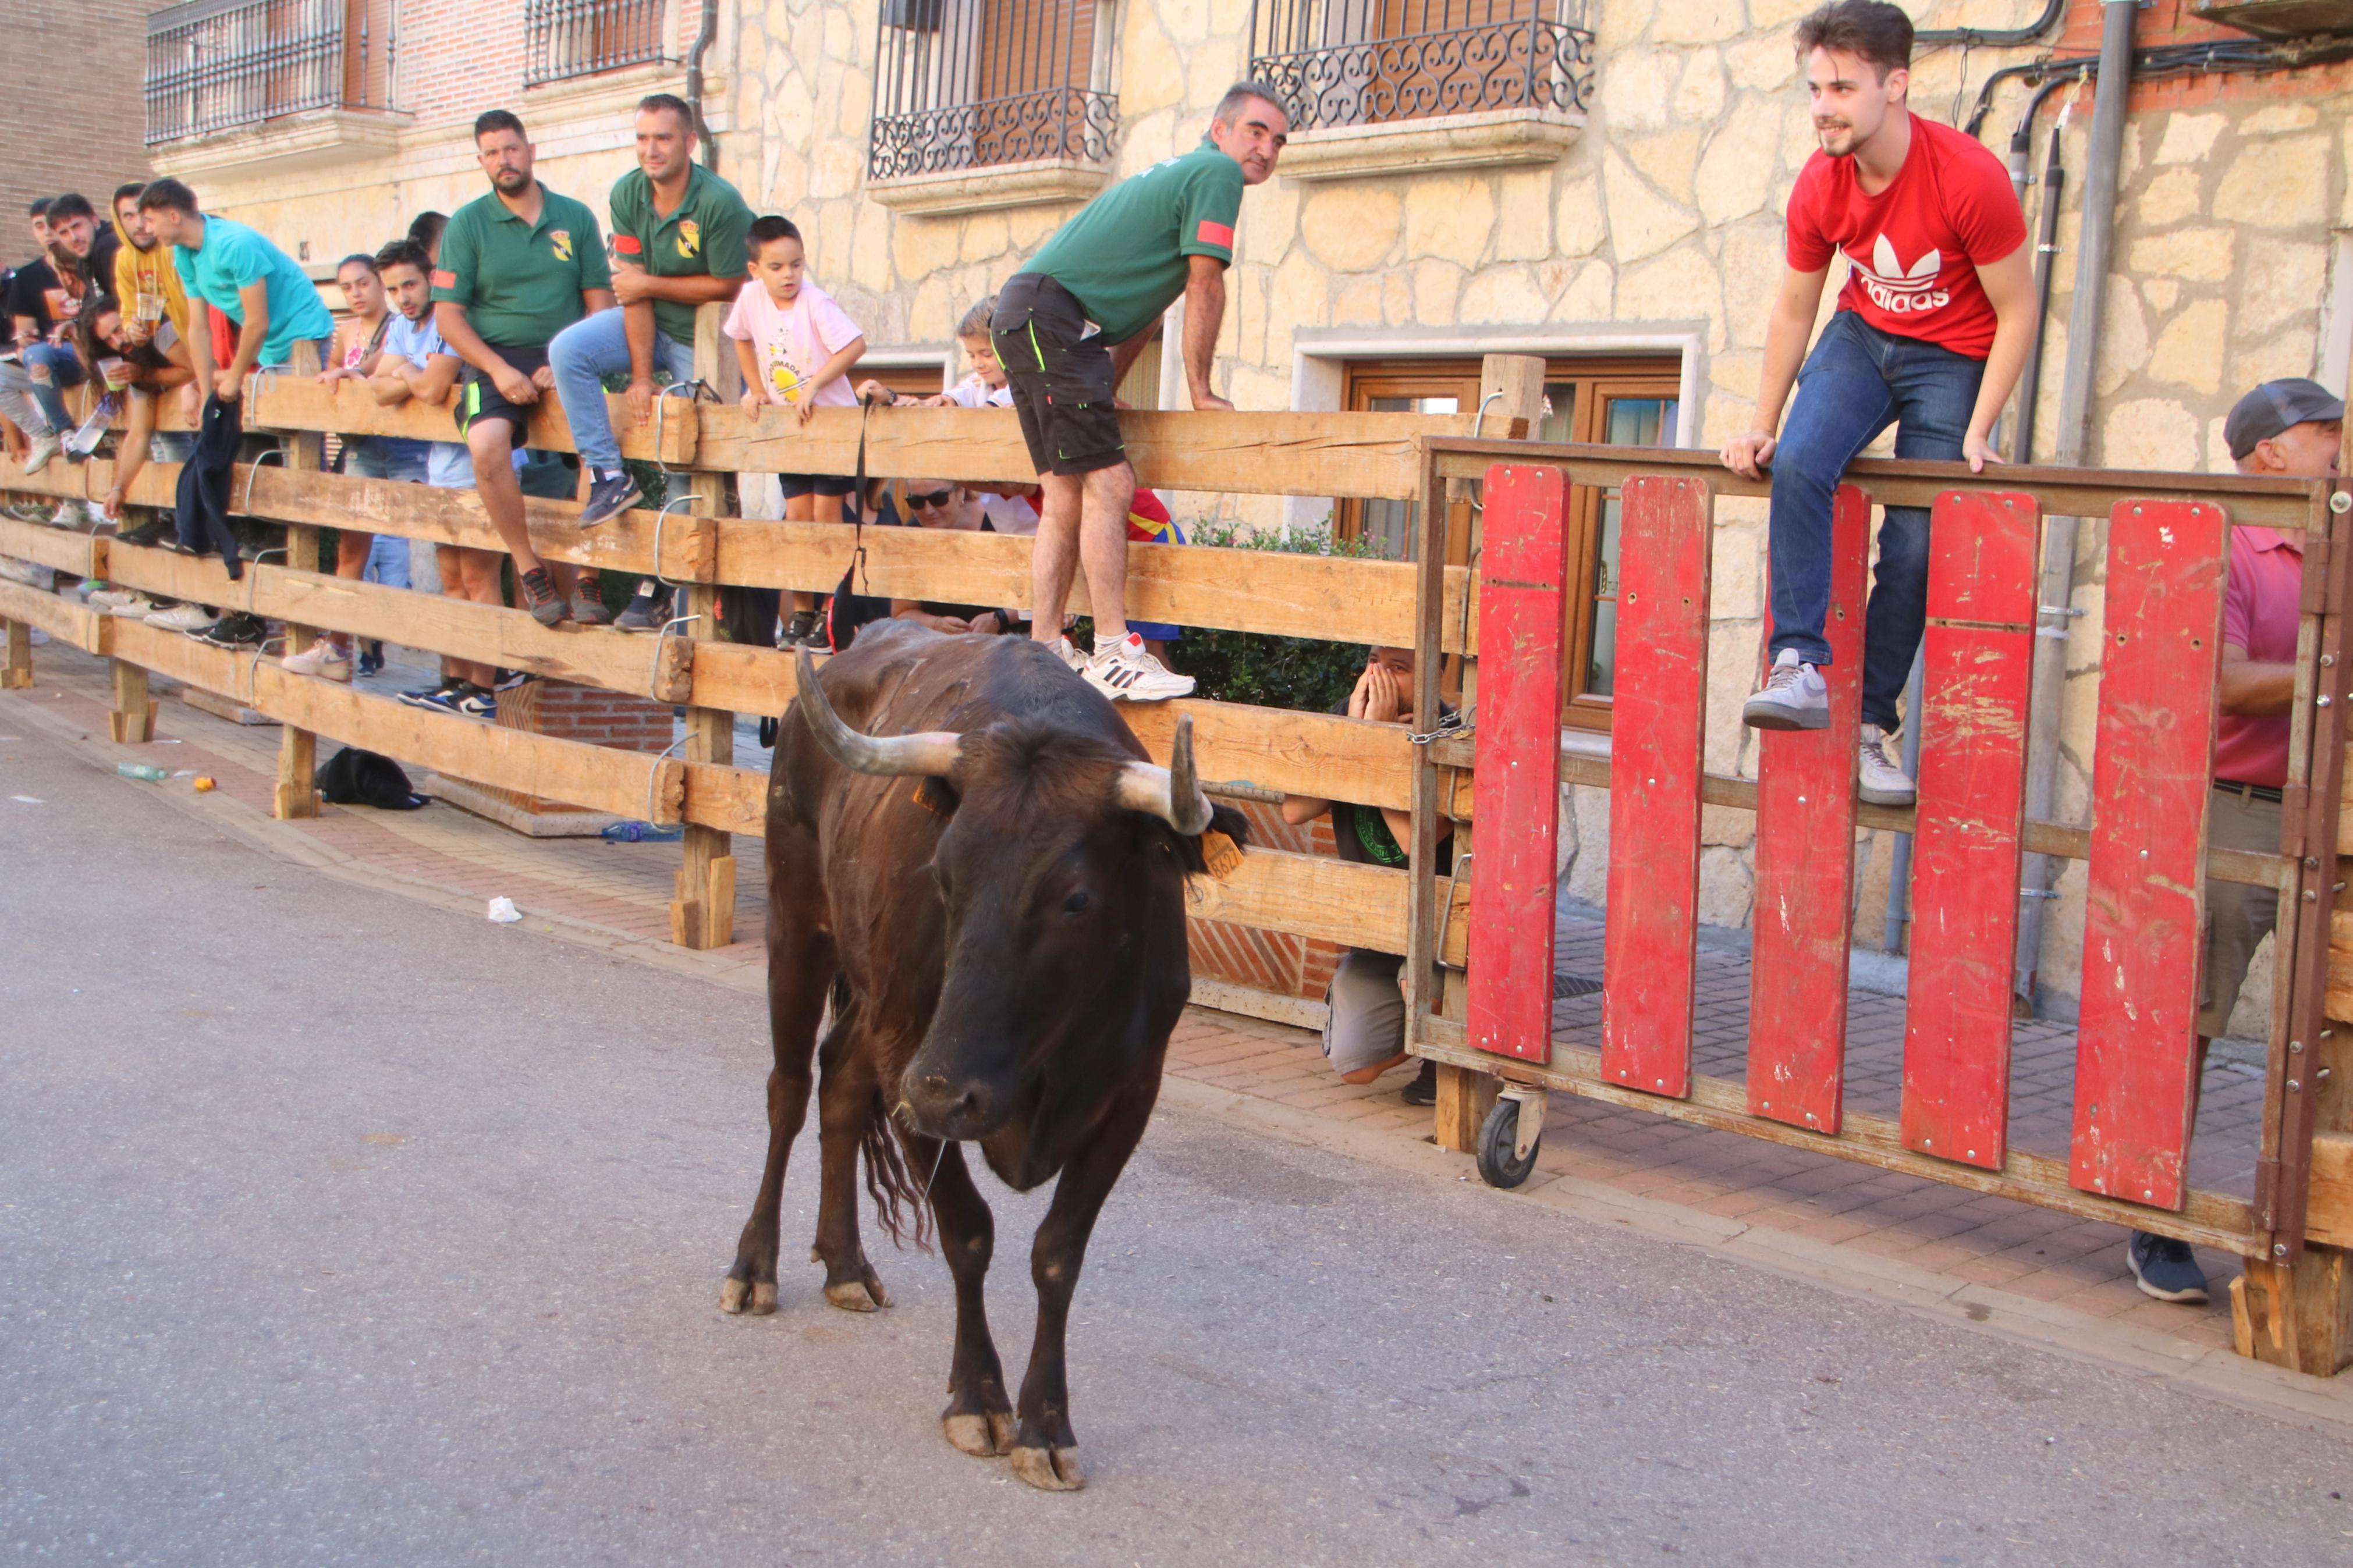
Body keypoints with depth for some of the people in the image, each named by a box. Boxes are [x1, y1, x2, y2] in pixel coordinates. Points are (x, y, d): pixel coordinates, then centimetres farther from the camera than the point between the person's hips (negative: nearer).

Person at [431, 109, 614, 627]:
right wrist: (498, 370, -13)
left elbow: (600, 302, 7)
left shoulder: (575, 218, 10)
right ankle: (529, 568, -16)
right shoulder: (467, 224, 7)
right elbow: (448, 315, 2)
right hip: (496, 358, -1)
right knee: (487, 444, -32)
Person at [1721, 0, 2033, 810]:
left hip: (1953, 359, -3)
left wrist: (1977, 433, -17)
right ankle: (1801, 667, -28)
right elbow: (1794, 308, 3)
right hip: (1863, 335, 3)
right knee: (1797, 464, -25)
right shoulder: (1820, 185, -11)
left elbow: (2017, 310, -15)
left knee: (1914, 546, -7)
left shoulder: (1970, 178, -25)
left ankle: (1868, 726, 4)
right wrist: (1762, 426, 1)